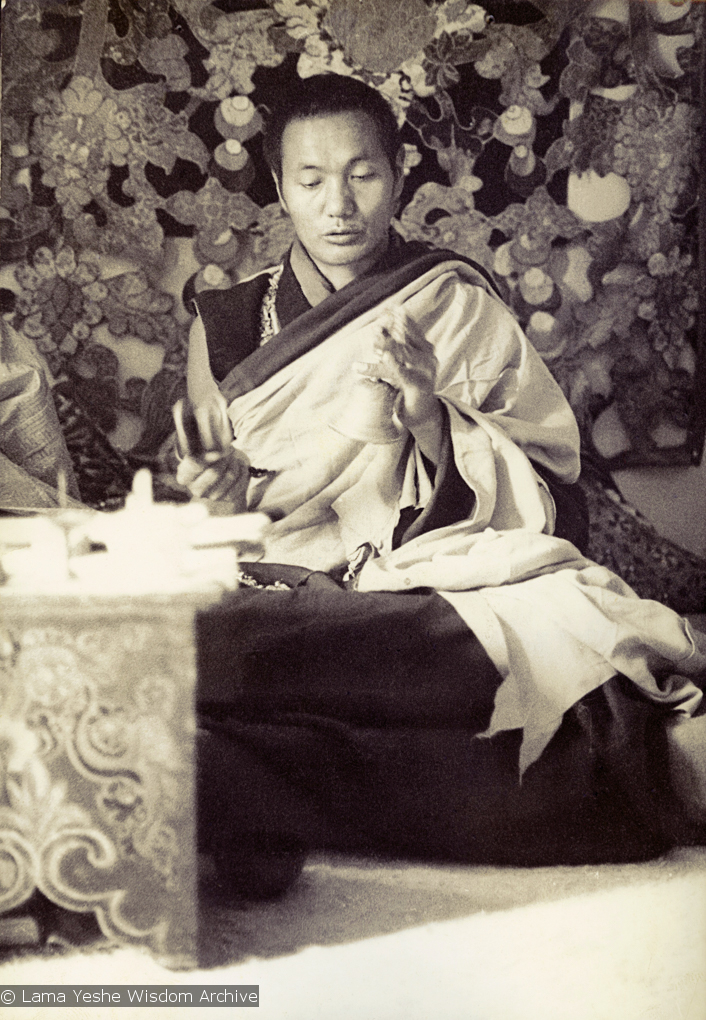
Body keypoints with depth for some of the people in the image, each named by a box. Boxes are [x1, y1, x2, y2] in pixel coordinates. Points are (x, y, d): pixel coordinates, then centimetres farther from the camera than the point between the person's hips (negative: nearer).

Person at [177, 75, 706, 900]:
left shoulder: (457, 304, 11)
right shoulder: (227, 326, 15)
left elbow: (542, 500, 4)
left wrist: (431, 412, -14)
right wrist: (232, 490, -10)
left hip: (447, 581, 0)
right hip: (292, 600, 1)